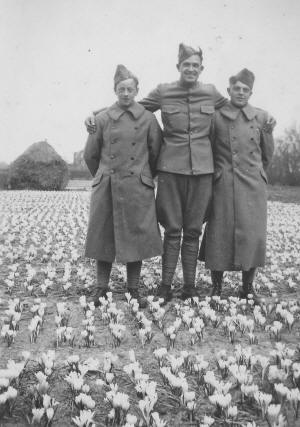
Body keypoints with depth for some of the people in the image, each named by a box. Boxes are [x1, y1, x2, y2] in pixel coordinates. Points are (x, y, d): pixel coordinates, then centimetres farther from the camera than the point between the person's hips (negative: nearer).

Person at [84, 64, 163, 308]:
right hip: (106, 188, 1)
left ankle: (134, 289, 16)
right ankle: (102, 289, 16)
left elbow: (157, 152, 10)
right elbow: (90, 154, 12)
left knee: (136, 238, 3)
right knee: (105, 237, 5)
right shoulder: (103, 119, 4)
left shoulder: (148, 118, 2)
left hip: (138, 187, 0)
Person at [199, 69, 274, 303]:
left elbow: (267, 154, 17)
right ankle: (216, 288, 11)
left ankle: (248, 288, 17)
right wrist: (219, 172, 8)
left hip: (253, 186, 2)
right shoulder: (216, 117, 2)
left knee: (253, 234, 3)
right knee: (220, 234, -1)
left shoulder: (261, 117, 7)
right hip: (223, 186, -2)